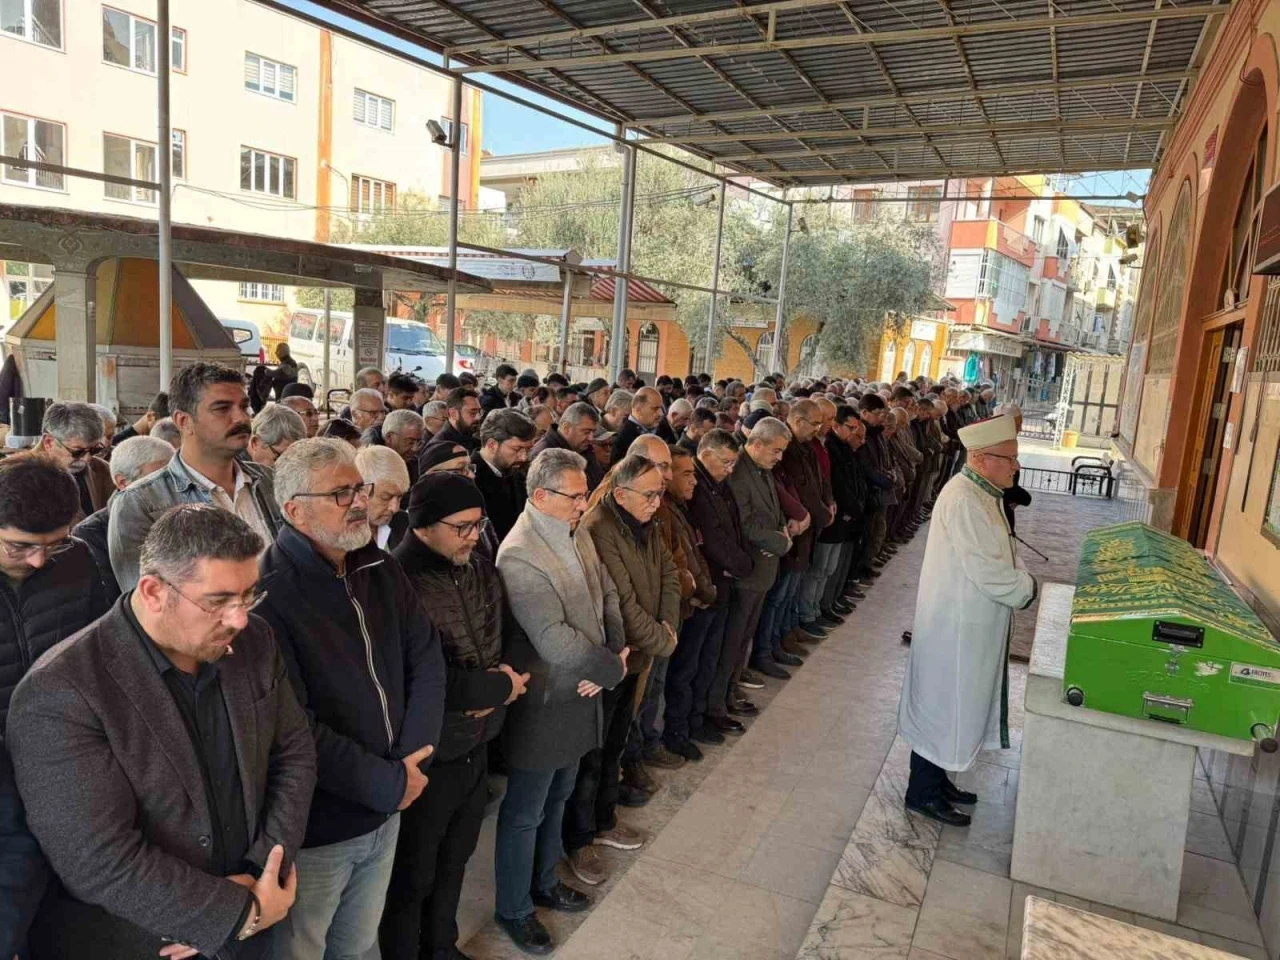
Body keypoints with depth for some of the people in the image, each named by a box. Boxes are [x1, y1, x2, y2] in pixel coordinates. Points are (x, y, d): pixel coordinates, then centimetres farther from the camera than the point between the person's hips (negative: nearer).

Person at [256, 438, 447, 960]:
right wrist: (389, 784, -17)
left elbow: (427, 659, 3)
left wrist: (411, 759, -10)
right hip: (313, 826, -6)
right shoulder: (266, 592, -22)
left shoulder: (380, 570, 1)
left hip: (384, 811, 6)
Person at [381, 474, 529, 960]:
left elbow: (508, 638, 10)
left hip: (476, 745, 7)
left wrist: (500, 683, -11)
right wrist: (499, 687, -17)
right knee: (413, 876, 14)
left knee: (454, 860, 26)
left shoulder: (482, 571, 0)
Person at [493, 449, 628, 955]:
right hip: (542, 704, -8)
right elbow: (555, 640, -29)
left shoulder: (577, 534, 0)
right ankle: (513, 909, 33)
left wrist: (612, 653, -10)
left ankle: (544, 881, 46)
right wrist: (614, 668, -17)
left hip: (579, 693, 8)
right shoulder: (519, 557, -26)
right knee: (524, 813, 12)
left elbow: (606, 594, 6)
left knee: (557, 797, 25)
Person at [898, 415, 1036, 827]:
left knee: (953, 705, 20)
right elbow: (987, 571, -26)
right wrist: (1028, 589, -12)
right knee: (941, 706, 4)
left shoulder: (983, 493, 8)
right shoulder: (963, 500, -25)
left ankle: (936, 779, 35)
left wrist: (1021, 580, -1)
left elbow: (1000, 556, 15)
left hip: (970, 623, 10)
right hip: (955, 626, -10)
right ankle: (923, 792, 20)